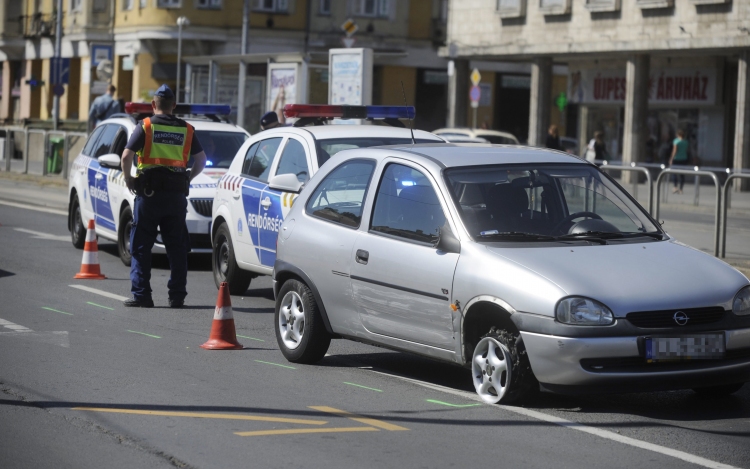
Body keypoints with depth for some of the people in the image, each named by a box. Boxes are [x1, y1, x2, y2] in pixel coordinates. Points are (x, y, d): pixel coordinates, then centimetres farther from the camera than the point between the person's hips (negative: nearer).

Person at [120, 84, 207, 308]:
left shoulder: (145, 126, -2)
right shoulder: (186, 129, 8)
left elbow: (127, 156, -10)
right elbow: (201, 159, 10)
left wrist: (128, 180, 3)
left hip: (149, 192, -3)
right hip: (177, 194, 3)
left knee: (141, 246, 3)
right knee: (177, 247, 9)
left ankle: (141, 295, -1)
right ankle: (177, 296, 9)